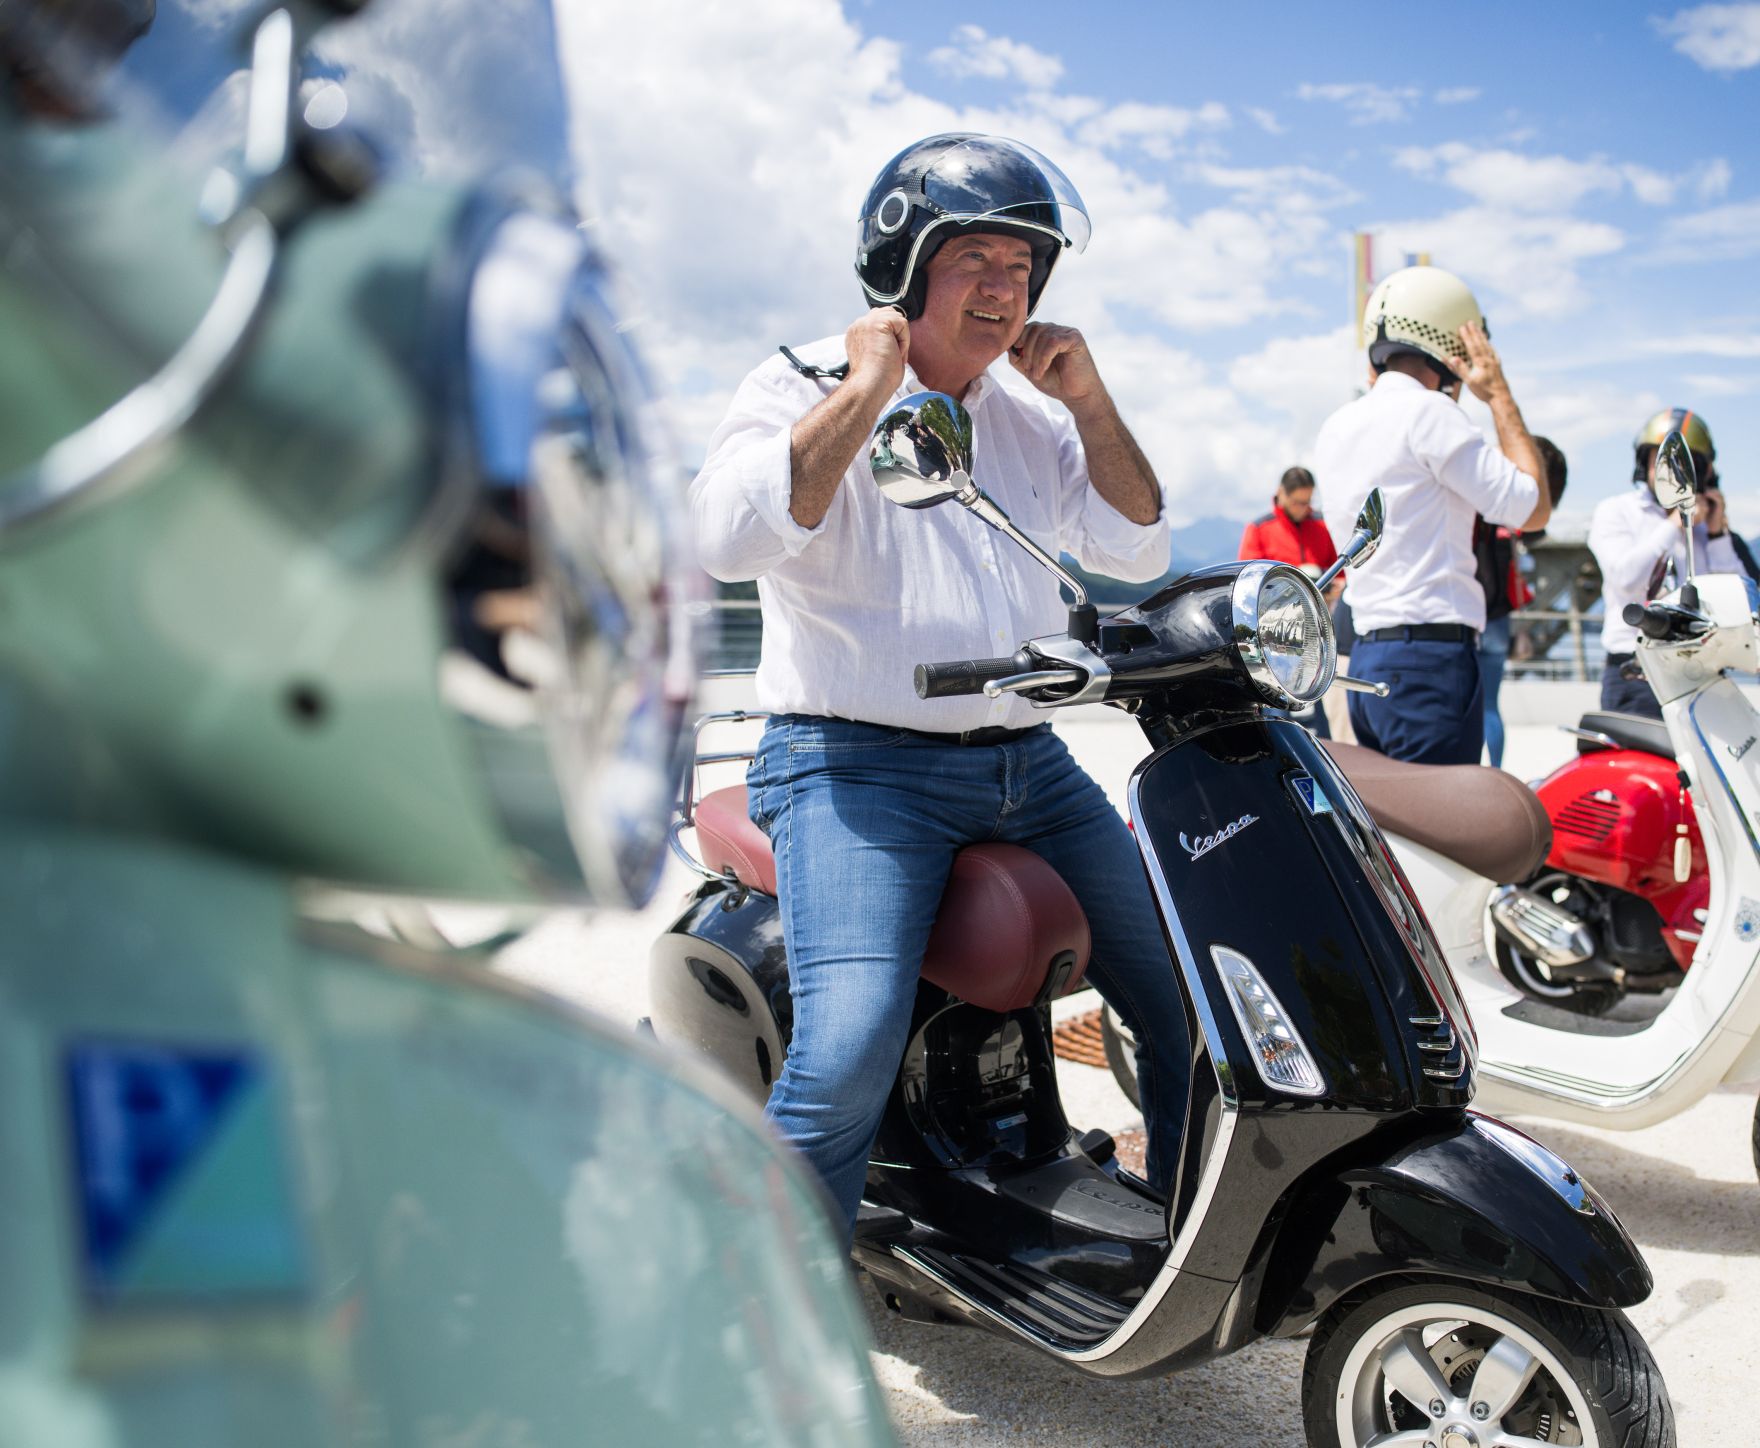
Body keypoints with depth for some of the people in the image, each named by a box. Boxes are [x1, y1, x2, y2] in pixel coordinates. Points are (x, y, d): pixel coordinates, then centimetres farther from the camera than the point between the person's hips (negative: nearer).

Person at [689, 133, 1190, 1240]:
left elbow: (1139, 550, 14)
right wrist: (864, 391, -14)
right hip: (858, 767, -6)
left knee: (1190, 998, 7)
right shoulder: (804, 388, -1)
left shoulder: (1030, 422, 19)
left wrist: (1089, 401, 5)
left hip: (1029, 764, 7)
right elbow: (730, 537, -19)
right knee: (849, 1055, -26)